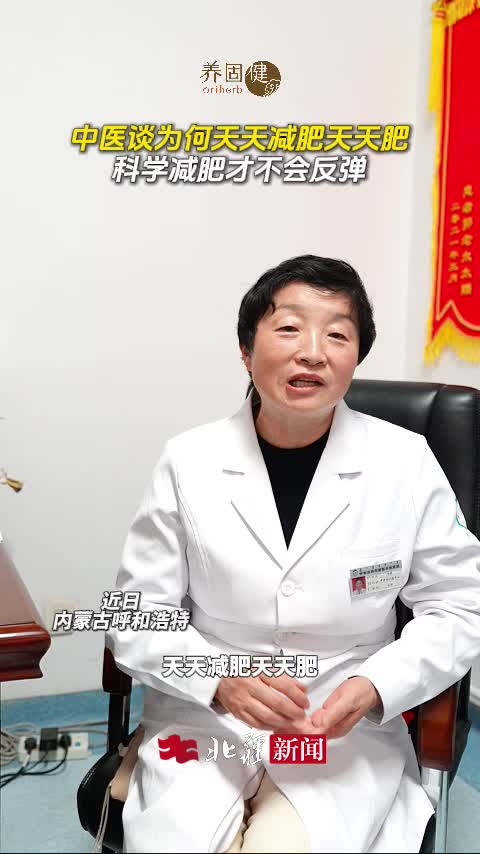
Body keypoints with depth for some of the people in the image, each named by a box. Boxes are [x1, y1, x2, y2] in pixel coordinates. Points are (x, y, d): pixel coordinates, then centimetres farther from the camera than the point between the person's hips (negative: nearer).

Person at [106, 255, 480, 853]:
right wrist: (220, 678, -20)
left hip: (348, 732, 0)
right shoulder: (187, 462, -7)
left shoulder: (406, 462, -8)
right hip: (203, 722, 1)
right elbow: (137, 618, -2)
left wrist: (375, 688, -17)